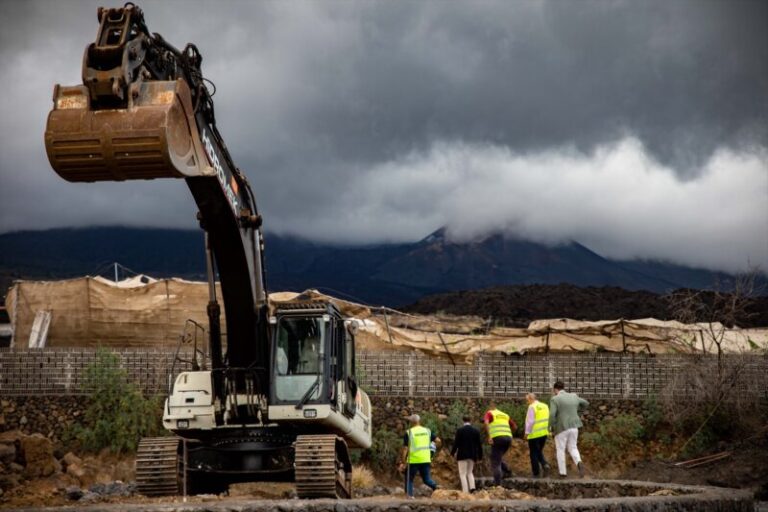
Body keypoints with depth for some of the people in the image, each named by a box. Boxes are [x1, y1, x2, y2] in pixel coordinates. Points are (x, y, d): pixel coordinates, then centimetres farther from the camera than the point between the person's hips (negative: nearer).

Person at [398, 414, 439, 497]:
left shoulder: (409, 433, -4)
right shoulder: (427, 431, 7)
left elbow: (405, 448, -7)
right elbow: (438, 440, 5)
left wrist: (403, 462, -4)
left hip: (413, 461, -3)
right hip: (426, 460, 3)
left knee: (409, 479, 13)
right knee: (427, 479, 12)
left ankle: (409, 495, 4)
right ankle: (435, 486, -14)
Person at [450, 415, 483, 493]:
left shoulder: (459, 430, -6)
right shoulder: (476, 431, 3)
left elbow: (456, 443, -8)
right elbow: (479, 444, 4)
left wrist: (453, 452, 4)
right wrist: (480, 455, 12)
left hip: (462, 455, -4)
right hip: (472, 455, 4)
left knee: (463, 474, 0)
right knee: (470, 472, 19)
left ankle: (465, 491, -11)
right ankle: (472, 487, -4)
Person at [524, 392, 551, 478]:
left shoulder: (532, 407, -13)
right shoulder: (545, 406, 9)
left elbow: (530, 421, -16)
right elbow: (549, 419, 12)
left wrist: (527, 432, -7)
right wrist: (548, 429, 18)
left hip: (534, 434, -7)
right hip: (544, 433, 7)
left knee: (534, 454, 5)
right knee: (539, 452, 19)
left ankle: (536, 473, 6)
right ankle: (545, 465, -5)